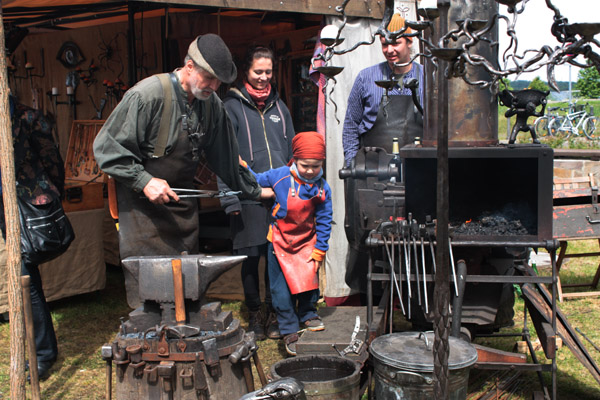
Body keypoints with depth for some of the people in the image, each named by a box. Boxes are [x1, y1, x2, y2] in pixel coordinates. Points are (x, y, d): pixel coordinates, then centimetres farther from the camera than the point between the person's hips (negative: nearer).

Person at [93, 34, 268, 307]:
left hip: (182, 203, 6)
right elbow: (107, 147, -15)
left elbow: (226, 156, 14)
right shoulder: (147, 95, -19)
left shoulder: (211, 103, 1)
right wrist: (144, 181, -22)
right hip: (142, 205, -6)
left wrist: (254, 191, 19)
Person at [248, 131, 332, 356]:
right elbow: (256, 181, 5)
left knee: (309, 278, 7)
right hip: (280, 240, -1)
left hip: (306, 241, 1)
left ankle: (308, 314, 34)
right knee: (282, 288, 2)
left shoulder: (322, 189, -11)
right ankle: (289, 331, 13)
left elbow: (323, 222, -5)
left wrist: (319, 251, -4)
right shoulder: (279, 176, -15)